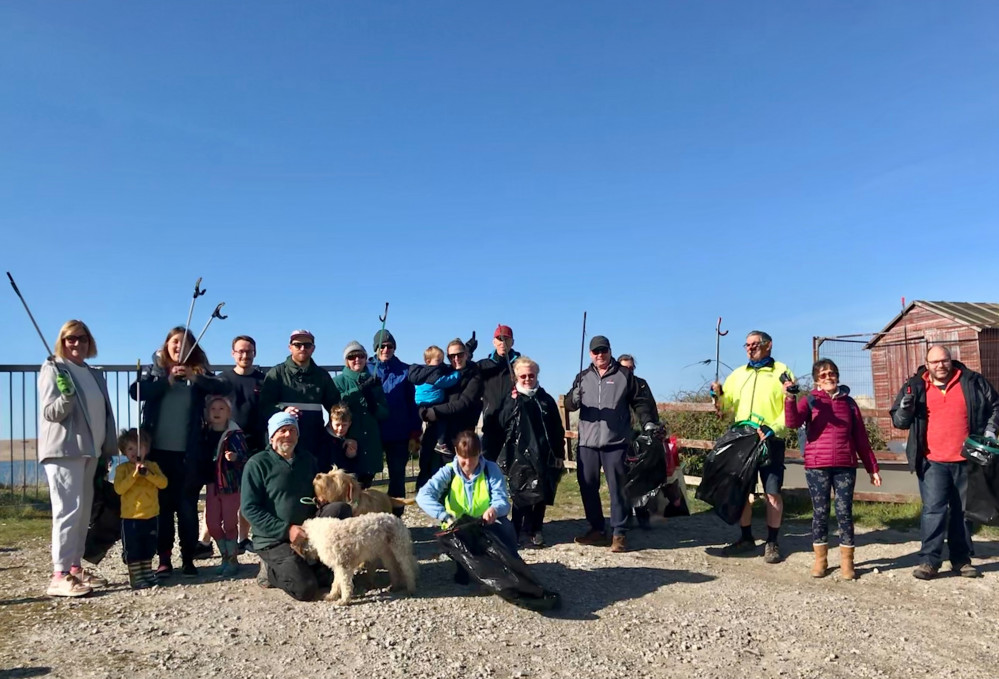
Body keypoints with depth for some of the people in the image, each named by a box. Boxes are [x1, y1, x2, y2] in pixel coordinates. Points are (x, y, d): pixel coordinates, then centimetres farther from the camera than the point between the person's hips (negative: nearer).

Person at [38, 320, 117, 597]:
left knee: (84, 511, 9)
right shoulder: (53, 369, -3)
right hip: (64, 450, -7)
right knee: (69, 509, -13)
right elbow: (50, 413, -10)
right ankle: (59, 576, -12)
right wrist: (66, 395, -30)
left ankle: (74, 567, 17)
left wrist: (108, 450, 15)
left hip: (90, 451, 7)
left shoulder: (95, 374, 16)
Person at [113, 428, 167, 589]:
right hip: (131, 517, -3)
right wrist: (134, 474, -23)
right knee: (132, 550, 3)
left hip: (151, 516, 3)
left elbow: (163, 483, -8)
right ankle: (135, 577, 13)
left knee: (149, 548, 14)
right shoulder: (122, 468, -3)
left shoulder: (152, 466, 4)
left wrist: (147, 473, -20)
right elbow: (119, 488, -16)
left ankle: (147, 573, 26)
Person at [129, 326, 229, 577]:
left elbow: (223, 387, -8)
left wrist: (194, 377, -20)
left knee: (187, 506, 3)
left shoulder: (200, 371, 7)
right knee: (162, 505, 6)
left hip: (188, 451, 0)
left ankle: (188, 559, 11)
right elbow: (136, 391, -7)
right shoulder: (154, 370, 9)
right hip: (158, 449, 1)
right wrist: (167, 378, -17)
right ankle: (164, 558, 14)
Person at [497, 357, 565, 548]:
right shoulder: (511, 398, 6)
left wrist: (559, 454, 7)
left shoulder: (546, 400, 10)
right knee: (523, 494, -5)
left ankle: (536, 530, 20)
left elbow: (557, 430, 10)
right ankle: (522, 533, 3)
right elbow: (503, 423, -6)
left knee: (543, 494, 7)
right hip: (520, 455, -3)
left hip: (544, 455, 3)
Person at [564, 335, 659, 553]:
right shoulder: (583, 377, 12)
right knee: (587, 486, 8)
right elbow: (568, 405, 3)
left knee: (617, 487, -1)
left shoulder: (624, 374, 4)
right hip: (587, 442, 4)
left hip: (616, 442, -3)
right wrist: (574, 399, -20)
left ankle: (619, 533, 6)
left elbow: (640, 401, 4)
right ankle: (596, 529, 21)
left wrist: (647, 422, -12)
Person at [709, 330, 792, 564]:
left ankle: (772, 543, 12)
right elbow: (725, 406, 14)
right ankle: (746, 538, 22)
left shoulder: (781, 372, 0)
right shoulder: (738, 373, 14)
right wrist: (719, 395, -8)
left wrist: (773, 429, -18)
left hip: (771, 441, -4)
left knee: (772, 492, 0)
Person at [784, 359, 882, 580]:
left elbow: (861, 438, 13)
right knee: (820, 512, 4)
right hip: (816, 466, -1)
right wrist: (790, 398, -29)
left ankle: (847, 562, 12)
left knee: (844, 512, 0)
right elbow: (792, 423, -14)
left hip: (845, 466, 1)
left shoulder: (849, 402, 11)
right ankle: (820, 560, 16)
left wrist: (872, 467, 12)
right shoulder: (810, 401, 4)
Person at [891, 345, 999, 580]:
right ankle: (929, 560, -7)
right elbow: (898, 421, 6)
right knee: (933, 510, -9)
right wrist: (905, 409, -15)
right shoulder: (915, 386, 3)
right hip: (933, 462, -2)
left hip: (965, 461, 2)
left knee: (963, 511, 11)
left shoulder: (972, 382, 4)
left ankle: (961, 559, 22)